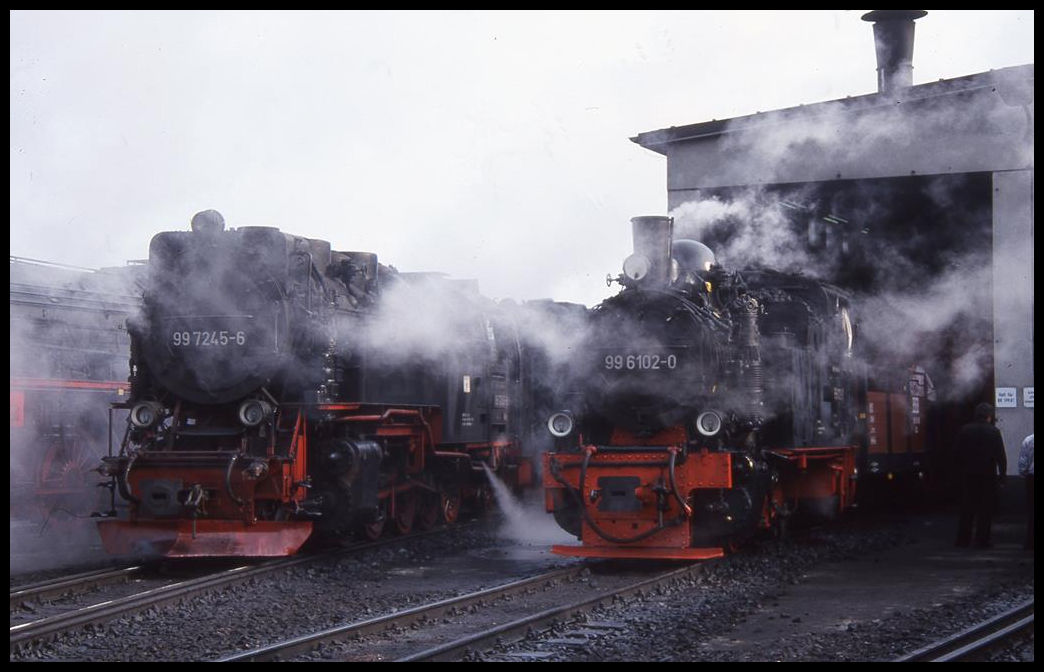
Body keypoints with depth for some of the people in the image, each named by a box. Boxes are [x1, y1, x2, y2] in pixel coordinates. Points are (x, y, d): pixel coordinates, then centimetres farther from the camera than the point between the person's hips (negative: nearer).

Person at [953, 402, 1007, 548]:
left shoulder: (964, 430, 2)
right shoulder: (994, 432, -8)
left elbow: (957, 453, 4)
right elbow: (1000, 455, -7)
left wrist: (960, 471, 11)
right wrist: (1002, 474, 1)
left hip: (968, 475, 3)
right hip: (988, 475, -3)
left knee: (967, 508, 10)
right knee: (986, 509, 2)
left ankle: (963, 539, 10)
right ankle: (982, 540, -1)